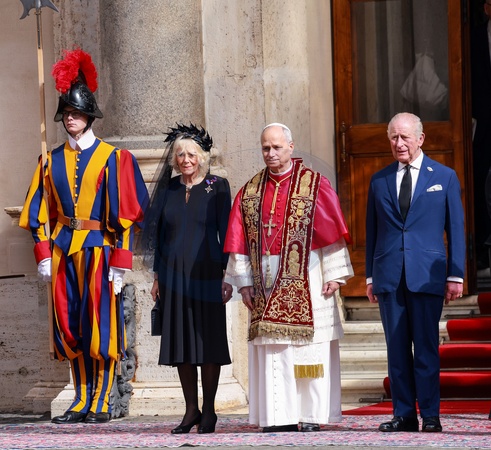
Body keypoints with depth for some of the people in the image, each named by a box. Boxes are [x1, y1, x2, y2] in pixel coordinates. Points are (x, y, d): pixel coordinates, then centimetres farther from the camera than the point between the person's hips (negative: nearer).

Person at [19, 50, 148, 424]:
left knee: (101, 325, -4)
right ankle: (82, 401, 11)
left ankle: (101, 403, 1)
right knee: (70, 327, 4)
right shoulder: (53, 161, 12)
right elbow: (41, 211, 12)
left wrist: (120, 263, -11)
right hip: (63, 250, 4)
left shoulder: (113, 158, -1)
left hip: (99, 249, -4)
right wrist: (44, 255, 1)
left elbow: (124, 214, -5)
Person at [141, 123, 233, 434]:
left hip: (206, 273, -3)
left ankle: (209, 410, 7)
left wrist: (228, 274, -9)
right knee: (181, 340, 4)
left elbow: (225, 232, -3)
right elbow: (159, 234, 12)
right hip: (175, 273, 3)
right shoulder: (168, 188, 9)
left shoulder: (217, 187, -1)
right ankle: (191, 409, 10)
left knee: (208, 339, -1)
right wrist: (157, 276, 9)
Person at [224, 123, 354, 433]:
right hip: (267, 283, 3)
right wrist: (244, 281, 2)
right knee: (272, 350, 0)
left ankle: (312, 415, 1)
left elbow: (332, 232, -3)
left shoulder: (315, 185, 0)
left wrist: (333, 275, -9)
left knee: (309, 347, -3)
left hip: (305, 282, -3)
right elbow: (240, 241, 9)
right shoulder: (250, 192, 11)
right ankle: (278, 416, 3)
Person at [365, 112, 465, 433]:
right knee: (397, 347, 3)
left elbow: (456, 229, 5)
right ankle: (403, 414, 7)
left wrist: (455, 275, -1)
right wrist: (370, 276, 8)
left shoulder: (444, 177, 6)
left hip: (427, 274, -2)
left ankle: (430, 416, 1)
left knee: (426, 347, -3)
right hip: (389, 275, 2)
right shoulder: (379, 181, 12)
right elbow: (372, 231, 13)